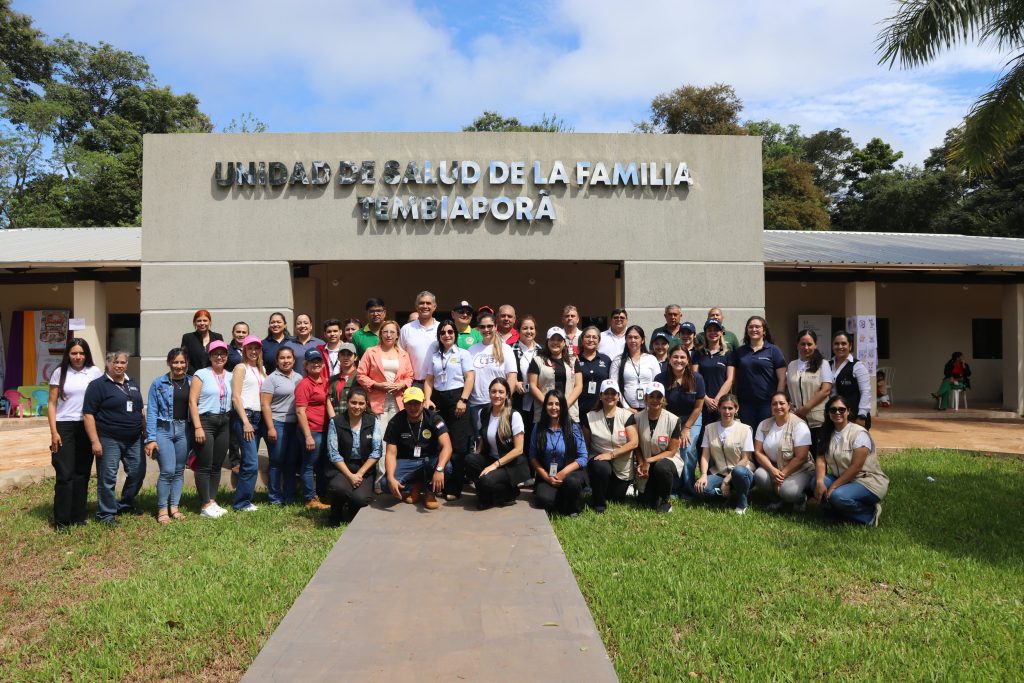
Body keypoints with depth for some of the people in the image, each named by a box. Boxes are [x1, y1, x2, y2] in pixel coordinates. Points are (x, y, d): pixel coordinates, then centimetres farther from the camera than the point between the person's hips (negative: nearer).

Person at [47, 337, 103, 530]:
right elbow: (51, 404, 3)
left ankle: (78, 516, 17)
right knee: (65, 474, -2)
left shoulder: (94, 372, 3)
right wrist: (54, 432, -4)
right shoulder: (60, 373, 3)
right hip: (65, 427, -1)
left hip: (87, 427, 1)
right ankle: (61, 520, 7)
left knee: (82, 473, 6)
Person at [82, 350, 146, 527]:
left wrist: (144, 431, 16)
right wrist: (95, 441, -16)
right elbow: (88, 414, -11)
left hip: (134, 439, 6)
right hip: (109, 440, -6)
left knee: (138, 473, 10)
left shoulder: (132, 384, 14)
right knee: (107, 478, 0)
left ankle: (125, 504, 30)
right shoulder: (97, 385, -6)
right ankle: (106, 514, 12)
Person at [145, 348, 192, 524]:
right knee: (168, 471, -10)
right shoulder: (159, 383, -1)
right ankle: (162, 509, 4)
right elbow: (152, 412, -3)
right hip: (164, 429, -3)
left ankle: (174, 507, 20)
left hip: (184, 430, 3)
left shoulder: (192, 383, 6)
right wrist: (151, 438, -9)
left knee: (179, 471, 9)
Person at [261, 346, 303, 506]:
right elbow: (265, 404, -8)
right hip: (277, 424, -5)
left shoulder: (299, 378, 12)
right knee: (276, 462, 2)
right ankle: (275, 498, 11)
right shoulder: (272, 378, -4)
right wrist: (270, 428, -13)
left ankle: (290, 497, 18)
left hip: (295, 425, 5)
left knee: (292, 462, 9)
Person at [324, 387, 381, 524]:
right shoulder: (335, 422, -5)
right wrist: (350, 476, -15)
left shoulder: (373, 422, 0)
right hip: (340, 468, -1)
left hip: (364, 468, 1)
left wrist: (359, 474, -11)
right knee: (338, 487, -33)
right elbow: (333, 454, -8)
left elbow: (377, 451, -4)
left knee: (361, 498, -25)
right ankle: (336, 516, 3)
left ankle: (351, 513, 16)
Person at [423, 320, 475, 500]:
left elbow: (470, 378, -3)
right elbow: (429, 380, 13)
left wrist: (463, 400, -14)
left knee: (458, 445, -5)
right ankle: (440, 484, 14)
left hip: (457, 398, -4)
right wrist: (427, 399, -3)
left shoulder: (463, 353, 5)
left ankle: (454, 488, 0)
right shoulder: (434, 356, 16)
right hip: (438, 399, 4)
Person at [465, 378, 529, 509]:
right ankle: (486, 496, -3)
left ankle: (510, 493, 2)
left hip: (511, 464, -5)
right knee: (469, 459, -25)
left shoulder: (514, 416, -13)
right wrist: (476, 457, -8)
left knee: (487, 480, -32)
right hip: (491, 459, 5)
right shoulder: (483, 414, 3)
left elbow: (518, 449, -14)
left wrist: (495, 465, -19)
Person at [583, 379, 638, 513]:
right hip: (600, 460, -1)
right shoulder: (591, 417, -6)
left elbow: (634, 442, -16)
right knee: (602, 467, -35)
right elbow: (585, 443, 0)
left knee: (616, 500, 5)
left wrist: (611, 454, -22)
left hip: (623, 469, 1)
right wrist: (587, 461, -12)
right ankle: (598, 502, -9)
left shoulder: (627, 415, -8)